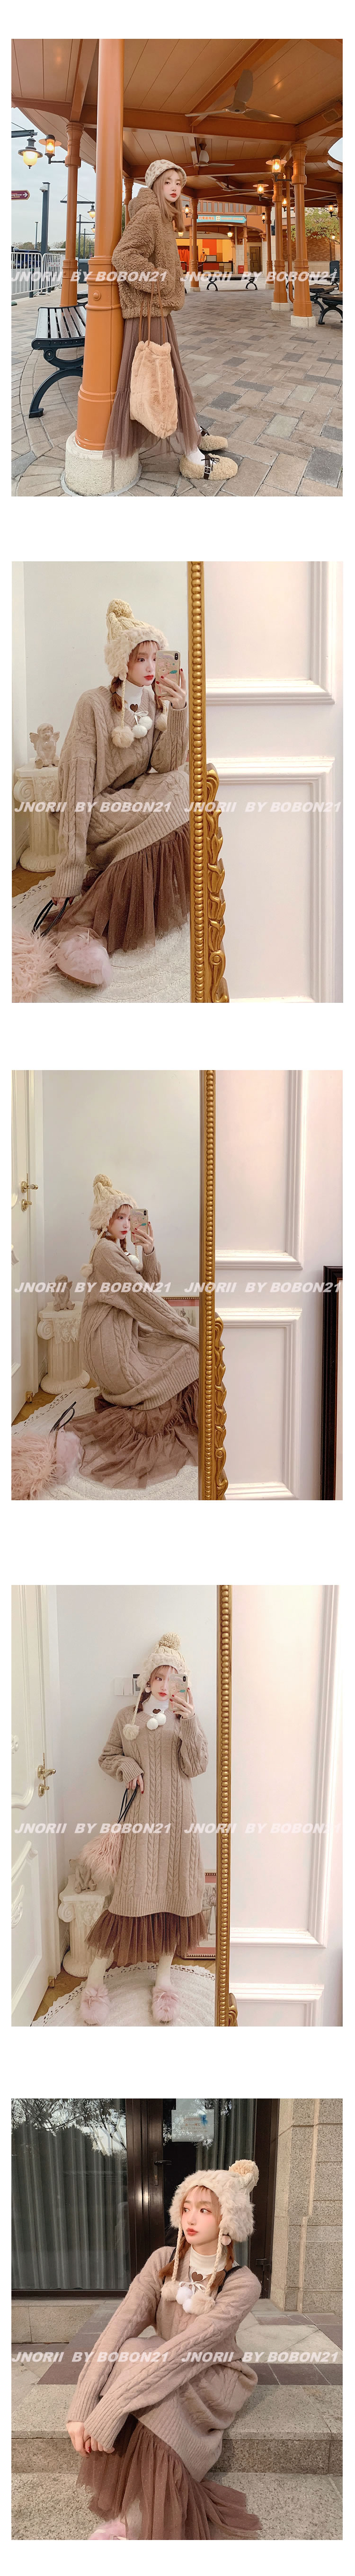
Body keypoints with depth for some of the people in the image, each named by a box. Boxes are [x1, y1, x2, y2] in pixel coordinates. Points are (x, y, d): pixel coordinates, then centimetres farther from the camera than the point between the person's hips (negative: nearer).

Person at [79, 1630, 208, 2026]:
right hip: (140, 1814, -1)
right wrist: (127, 1766, -7)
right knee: (128, 1891, -5)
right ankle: (96, 1976, 4)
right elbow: (107, 1757, 14)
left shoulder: (185, 1718, 5)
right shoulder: (128, 1717, 5)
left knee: (170, 1889, 4)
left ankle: (164, 1976, 16)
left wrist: (189, 1723, -17)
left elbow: (196, 1767, -4)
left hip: (176, 1816, 1)